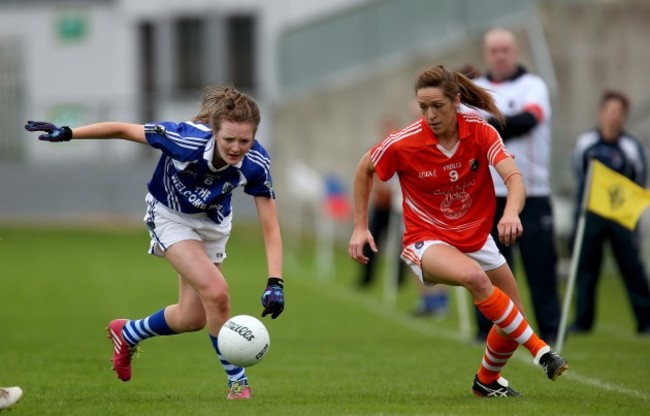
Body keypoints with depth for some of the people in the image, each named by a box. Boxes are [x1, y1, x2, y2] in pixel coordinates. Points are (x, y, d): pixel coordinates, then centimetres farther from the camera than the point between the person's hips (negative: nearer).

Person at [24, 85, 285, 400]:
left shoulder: (256, 164, -29)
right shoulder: (188, 140, -37)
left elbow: (270, 228, -24)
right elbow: (123, 130, -25)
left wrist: (275, 283, -36)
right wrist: (66, 133, -21)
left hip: (213, 221, 4)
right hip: (171, 217, -4)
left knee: (192, 318, 5)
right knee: (215, 292, -24)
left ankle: (128, 333, 35)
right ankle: (236, 380, -6)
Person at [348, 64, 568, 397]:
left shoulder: (480, 132, -14)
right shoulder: (403, 144, -17)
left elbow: (514, 177, -26)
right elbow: (365, 168, 2)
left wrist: (511, 213, -47)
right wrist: (360, 227, 1)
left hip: (476, 238, 4)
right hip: (427, 241, -4)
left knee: (513, 318, 6)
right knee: (475, 277, -37)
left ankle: (487, 381, 36)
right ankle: (540, 350, -27)